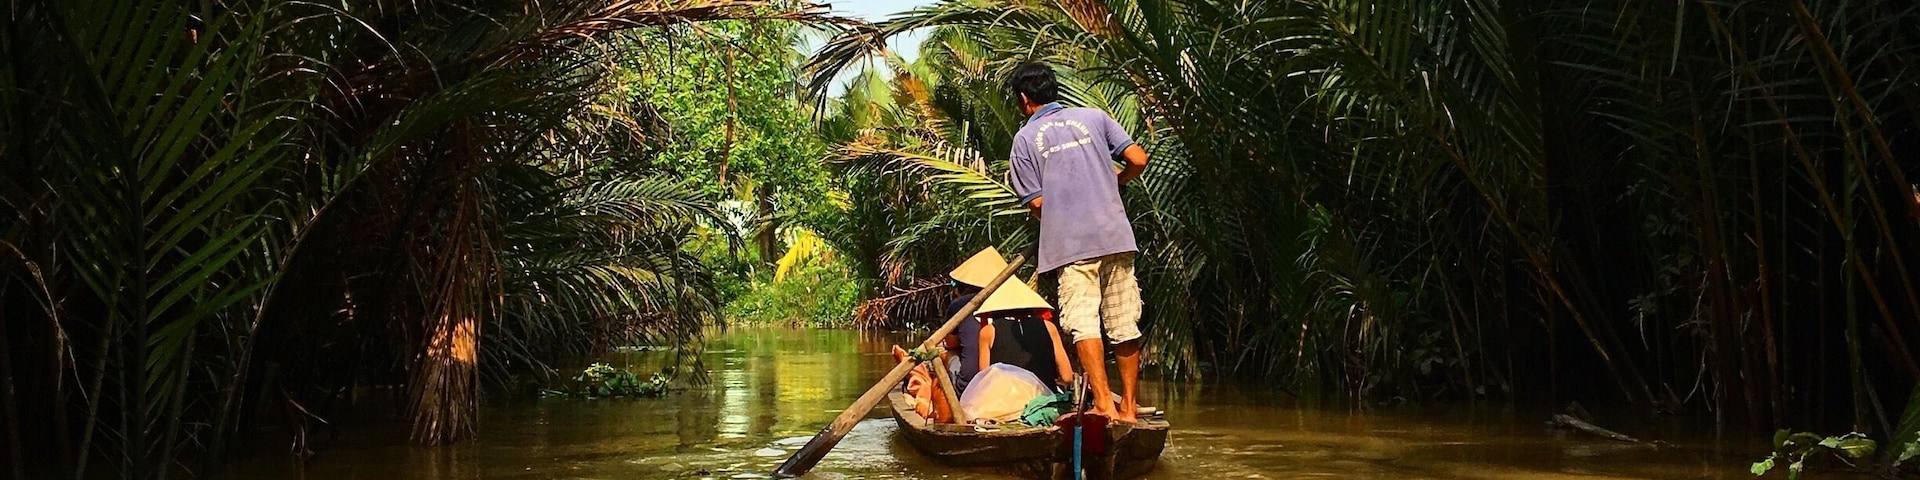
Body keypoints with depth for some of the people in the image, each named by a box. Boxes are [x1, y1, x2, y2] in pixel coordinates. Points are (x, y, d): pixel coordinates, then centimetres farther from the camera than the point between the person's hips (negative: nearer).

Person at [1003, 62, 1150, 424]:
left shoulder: (1025, 138, 5)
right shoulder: (1094, 117, 11)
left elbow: (1036, 203, 1)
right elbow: (1138, 160, 4)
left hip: (1070, 243, -3)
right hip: (1116, 236, 3)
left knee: (1083, 321, -5)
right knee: (1125, 323, 8)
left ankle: (1103, 403, -17)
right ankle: (1128, 406, 13)